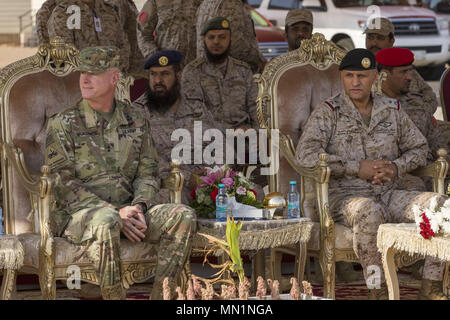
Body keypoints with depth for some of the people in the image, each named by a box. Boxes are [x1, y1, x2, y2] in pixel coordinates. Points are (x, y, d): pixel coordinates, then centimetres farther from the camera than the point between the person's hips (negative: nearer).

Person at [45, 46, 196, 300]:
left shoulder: (136, 122, 13)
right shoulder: (63, 124, 0)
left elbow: (148, 173, 13)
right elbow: (64, 185, -7)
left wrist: (139, 206, -11)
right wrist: (114, 213, -17)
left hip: (127, 211, 4)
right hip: (78, 213, -4)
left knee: (183, 217, -19)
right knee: (106, 222, -40)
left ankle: (161, 296, -20)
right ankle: (114, 296, -28)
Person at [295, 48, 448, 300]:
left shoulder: (392, 110, 12)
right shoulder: (328, 112, -1)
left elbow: (419, 148, 19)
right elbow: (305, 154, -14)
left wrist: (396, 167, -4)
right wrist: (357, 168, -16)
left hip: (388, 194, 5)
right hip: (344, 196, -5)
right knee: (370, 211, -40)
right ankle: (378, 291, -36)